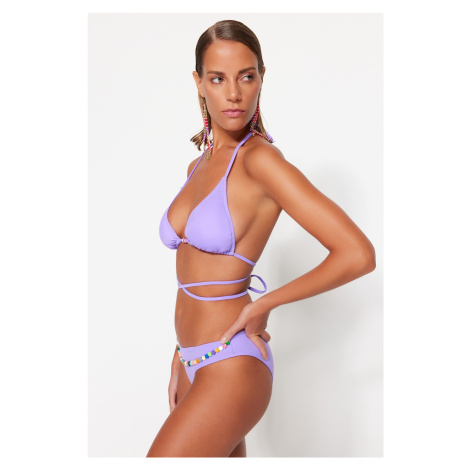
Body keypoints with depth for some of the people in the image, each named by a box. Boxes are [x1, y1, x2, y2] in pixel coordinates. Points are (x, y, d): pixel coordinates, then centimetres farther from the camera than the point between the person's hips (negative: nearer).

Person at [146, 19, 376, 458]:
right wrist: (182, 355, 16)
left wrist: (262, 305, -14)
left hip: (231, 371, -8)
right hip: (196, 366, 8)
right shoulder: (198, 167, 9)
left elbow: (358, 254, -23)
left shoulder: (260, 159, -16)